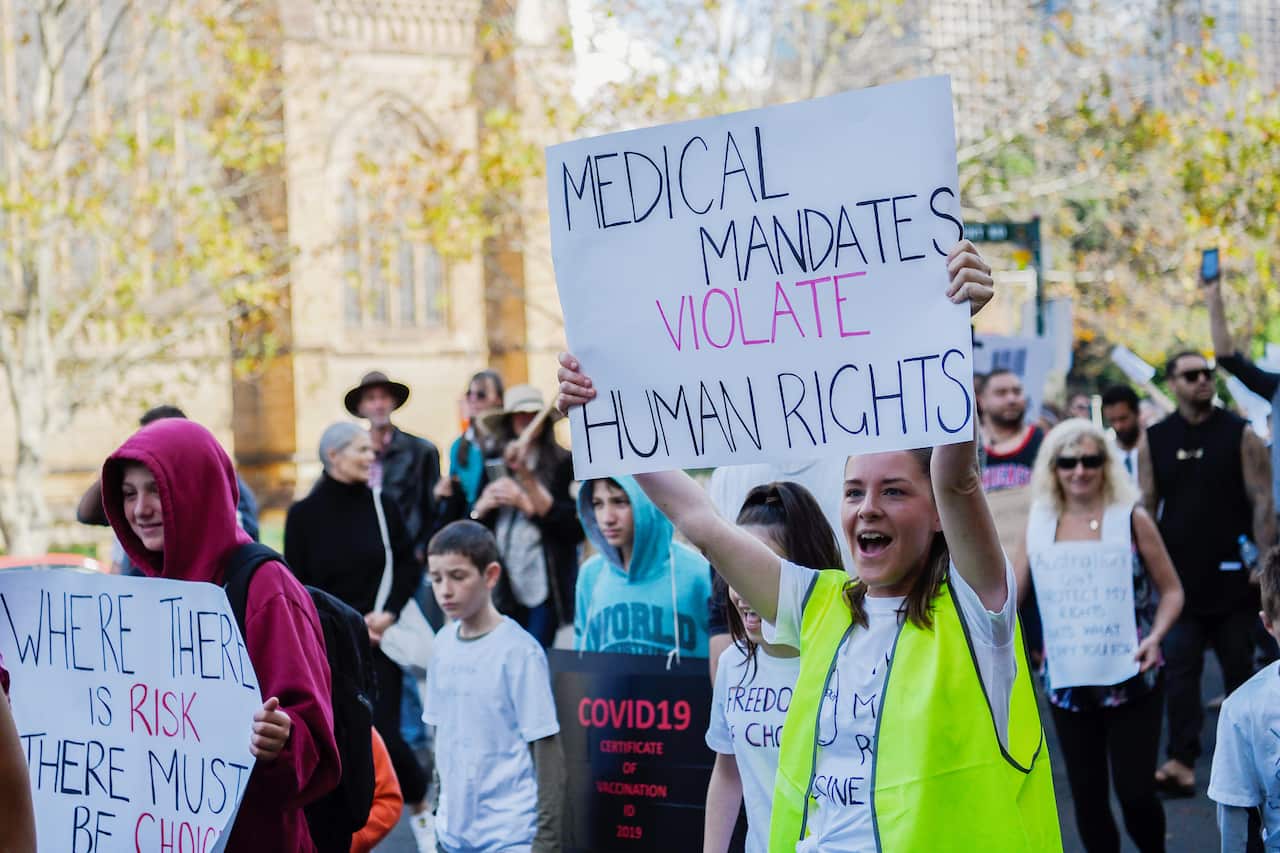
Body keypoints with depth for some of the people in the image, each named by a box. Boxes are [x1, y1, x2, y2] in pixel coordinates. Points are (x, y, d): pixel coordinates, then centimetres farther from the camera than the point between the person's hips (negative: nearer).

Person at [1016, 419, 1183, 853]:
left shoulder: (1131, 519, -4)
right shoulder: (1039, 526, 3)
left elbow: (1171, 590, 0)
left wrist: (1154, 637, -16)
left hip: (1131, 680, -3)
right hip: (1067, 682, 3)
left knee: (1136, 793, -6)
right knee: (1087, 797, 7)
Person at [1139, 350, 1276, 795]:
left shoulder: (1240, 435, -2)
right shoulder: (1154, 441, 5)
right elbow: (1146, 505, 7)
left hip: (1233, 574, -1)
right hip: (1180, 575, 1)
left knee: (1239, 665, 9)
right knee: (1180, 667, -5)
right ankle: (1181, 760, -8)